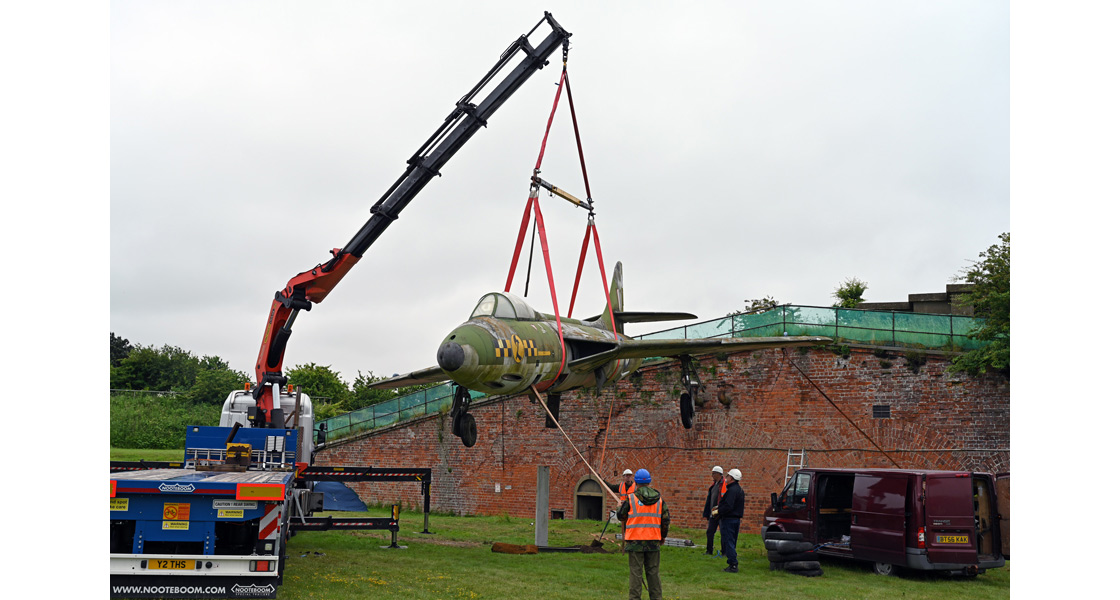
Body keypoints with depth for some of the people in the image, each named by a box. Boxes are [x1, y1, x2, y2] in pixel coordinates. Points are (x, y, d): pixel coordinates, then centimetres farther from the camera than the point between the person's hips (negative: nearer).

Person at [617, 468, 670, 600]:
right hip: (653, 540, 3)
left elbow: (621, 516, 7)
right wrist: (663, 536, 23)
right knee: (654, 572, 10)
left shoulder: (630, 498, -5)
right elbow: (665, 519, 10)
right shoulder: (659, 499, 6)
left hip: (635, 541, -3)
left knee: (636, 572, 0)